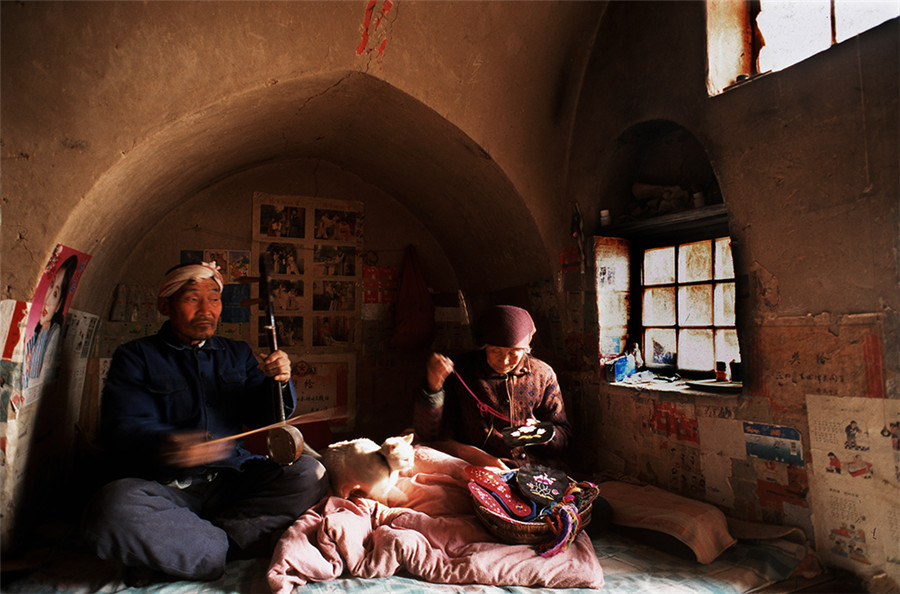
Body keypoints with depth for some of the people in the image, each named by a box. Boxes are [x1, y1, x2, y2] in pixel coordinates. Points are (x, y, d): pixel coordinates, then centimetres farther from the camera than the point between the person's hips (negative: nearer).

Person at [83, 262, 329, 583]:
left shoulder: (237, 354, 18)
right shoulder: (135, 357, 7)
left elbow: (263, 417, 11)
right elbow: (122, 429, -8)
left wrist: (277, 382, -12)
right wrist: (164, 444, -32)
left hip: (234, 479, 4)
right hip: (166, 488, -3)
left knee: (309, 472, -22)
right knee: (114, 507, -35)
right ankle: (231, 546, -17)